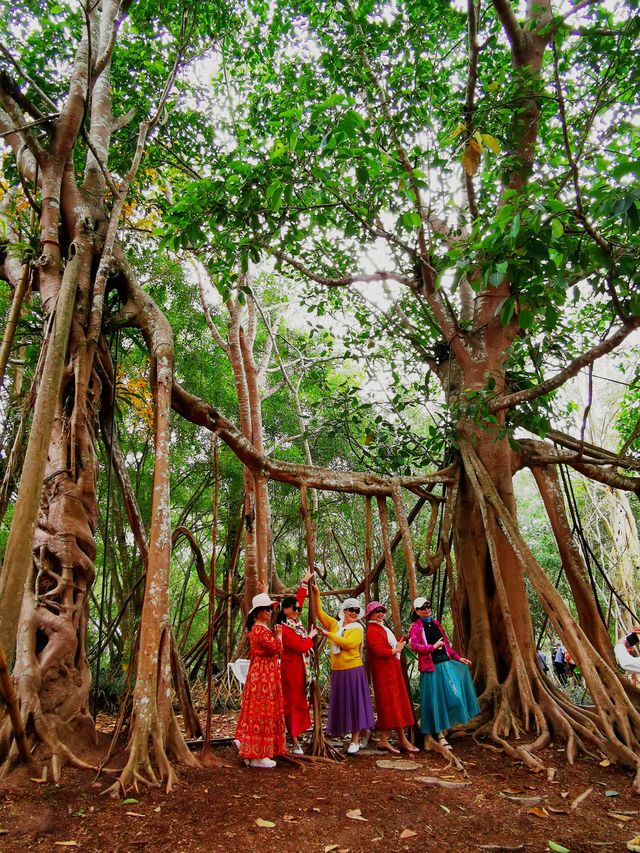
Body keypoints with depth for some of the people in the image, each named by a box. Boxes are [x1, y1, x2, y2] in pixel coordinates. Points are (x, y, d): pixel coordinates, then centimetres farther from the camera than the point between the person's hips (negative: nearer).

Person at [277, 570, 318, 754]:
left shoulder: (296, 623, 4)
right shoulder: (284, 629, -20)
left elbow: (298, 600, 15)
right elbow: (301, 646, -19)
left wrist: (305, 582, 20)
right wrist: (310, 636, -2)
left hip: (300, 668, 8)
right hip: (291, 668, -8)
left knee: (299, 702, 12)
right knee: (292, 703, -1)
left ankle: (296, 737, 19)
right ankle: (295, 744, 5)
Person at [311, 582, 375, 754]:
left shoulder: (357, 628, -5)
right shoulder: (335, 624, 9)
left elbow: (348, 643, -21)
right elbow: (320, 613, 2)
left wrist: (329, 634, -15)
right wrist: (316, 595, -9)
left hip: (353, 670, -5)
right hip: (337, 671, 5)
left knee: (354, 703, -1)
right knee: (341, 703, 10)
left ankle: (355, 740, 7)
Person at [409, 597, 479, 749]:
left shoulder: (435, 623, 13)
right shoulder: (416, 627, -6)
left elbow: (446, 644, 17)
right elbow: (414, 645, -21)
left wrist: (458, 657, 11)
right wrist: (433, 647, -23)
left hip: (446, 662, 6)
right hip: (431, 667, -6)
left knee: (451, 697, 6)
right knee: (436, 699, 1)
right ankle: (440, 735, 13)